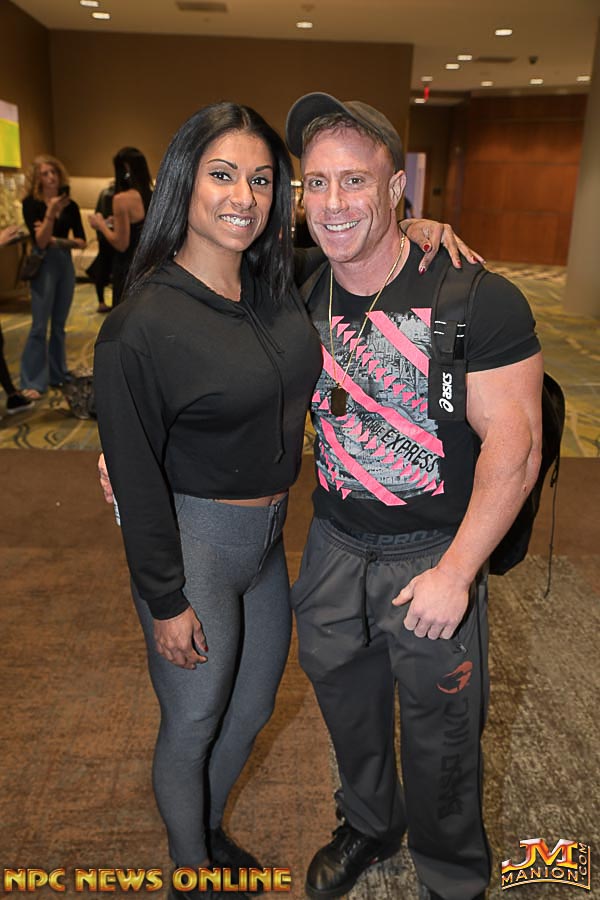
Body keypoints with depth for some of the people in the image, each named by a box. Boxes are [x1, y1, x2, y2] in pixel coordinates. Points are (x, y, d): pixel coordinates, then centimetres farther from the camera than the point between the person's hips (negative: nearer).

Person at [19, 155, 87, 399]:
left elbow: (82, 241, 2)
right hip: (43, 266, -4)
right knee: (40, 326, -6)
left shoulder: (70, 205, 6)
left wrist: (56, 240, -11)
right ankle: (32, 382, -2)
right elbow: (40, 242, -15)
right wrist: (51, 213, -26)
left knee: (59, 325, 10)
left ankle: (58, 375, 19)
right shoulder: (31, 203, -5)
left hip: (66, 264, 4)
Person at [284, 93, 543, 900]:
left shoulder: (477, 300, -18)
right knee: (347, 709, 24)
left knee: (440, 736, 15)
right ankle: (369, 825, 56)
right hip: (333, 546, 5)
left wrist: (455, 572, -19)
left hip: (434, 556, -4)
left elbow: (514, 444, -18)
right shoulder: (300, 298, -2)